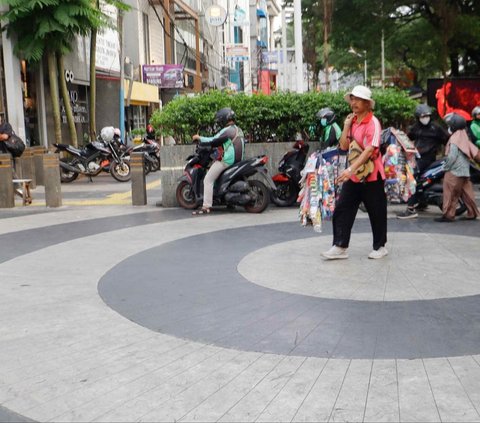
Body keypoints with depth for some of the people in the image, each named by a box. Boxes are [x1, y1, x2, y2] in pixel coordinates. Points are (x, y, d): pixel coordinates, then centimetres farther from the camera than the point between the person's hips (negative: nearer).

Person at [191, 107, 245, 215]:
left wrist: (199, 138, -3)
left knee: (208, 180, -9)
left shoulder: (227, 130, -13)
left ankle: (206, 207, -18)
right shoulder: (239, 130, 17)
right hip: (237, 160, 10)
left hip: (226, 160, -10)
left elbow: (213, 141, -16)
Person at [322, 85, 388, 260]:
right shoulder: (352, 121, 11)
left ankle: (380, 247, 20)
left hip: (371, 175, -7)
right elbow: (344, 146, 6)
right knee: (342, 210, 1)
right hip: (353, 175, 7)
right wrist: (346, 126, -3)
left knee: (376, 213, 6)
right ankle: (340, 247, 4)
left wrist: (351, 169, -30)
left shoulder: (373, 122, -13)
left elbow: (369, 149, -22)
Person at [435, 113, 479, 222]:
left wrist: (445, 167, -9)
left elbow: (452, 156, -20)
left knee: (450, 193, -4)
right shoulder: (464, 137, 12)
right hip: (465, 171, 9)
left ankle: (448, 215, -2)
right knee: (466, 192, 14)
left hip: (455, 171, -9)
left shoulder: (455, 139, -13)